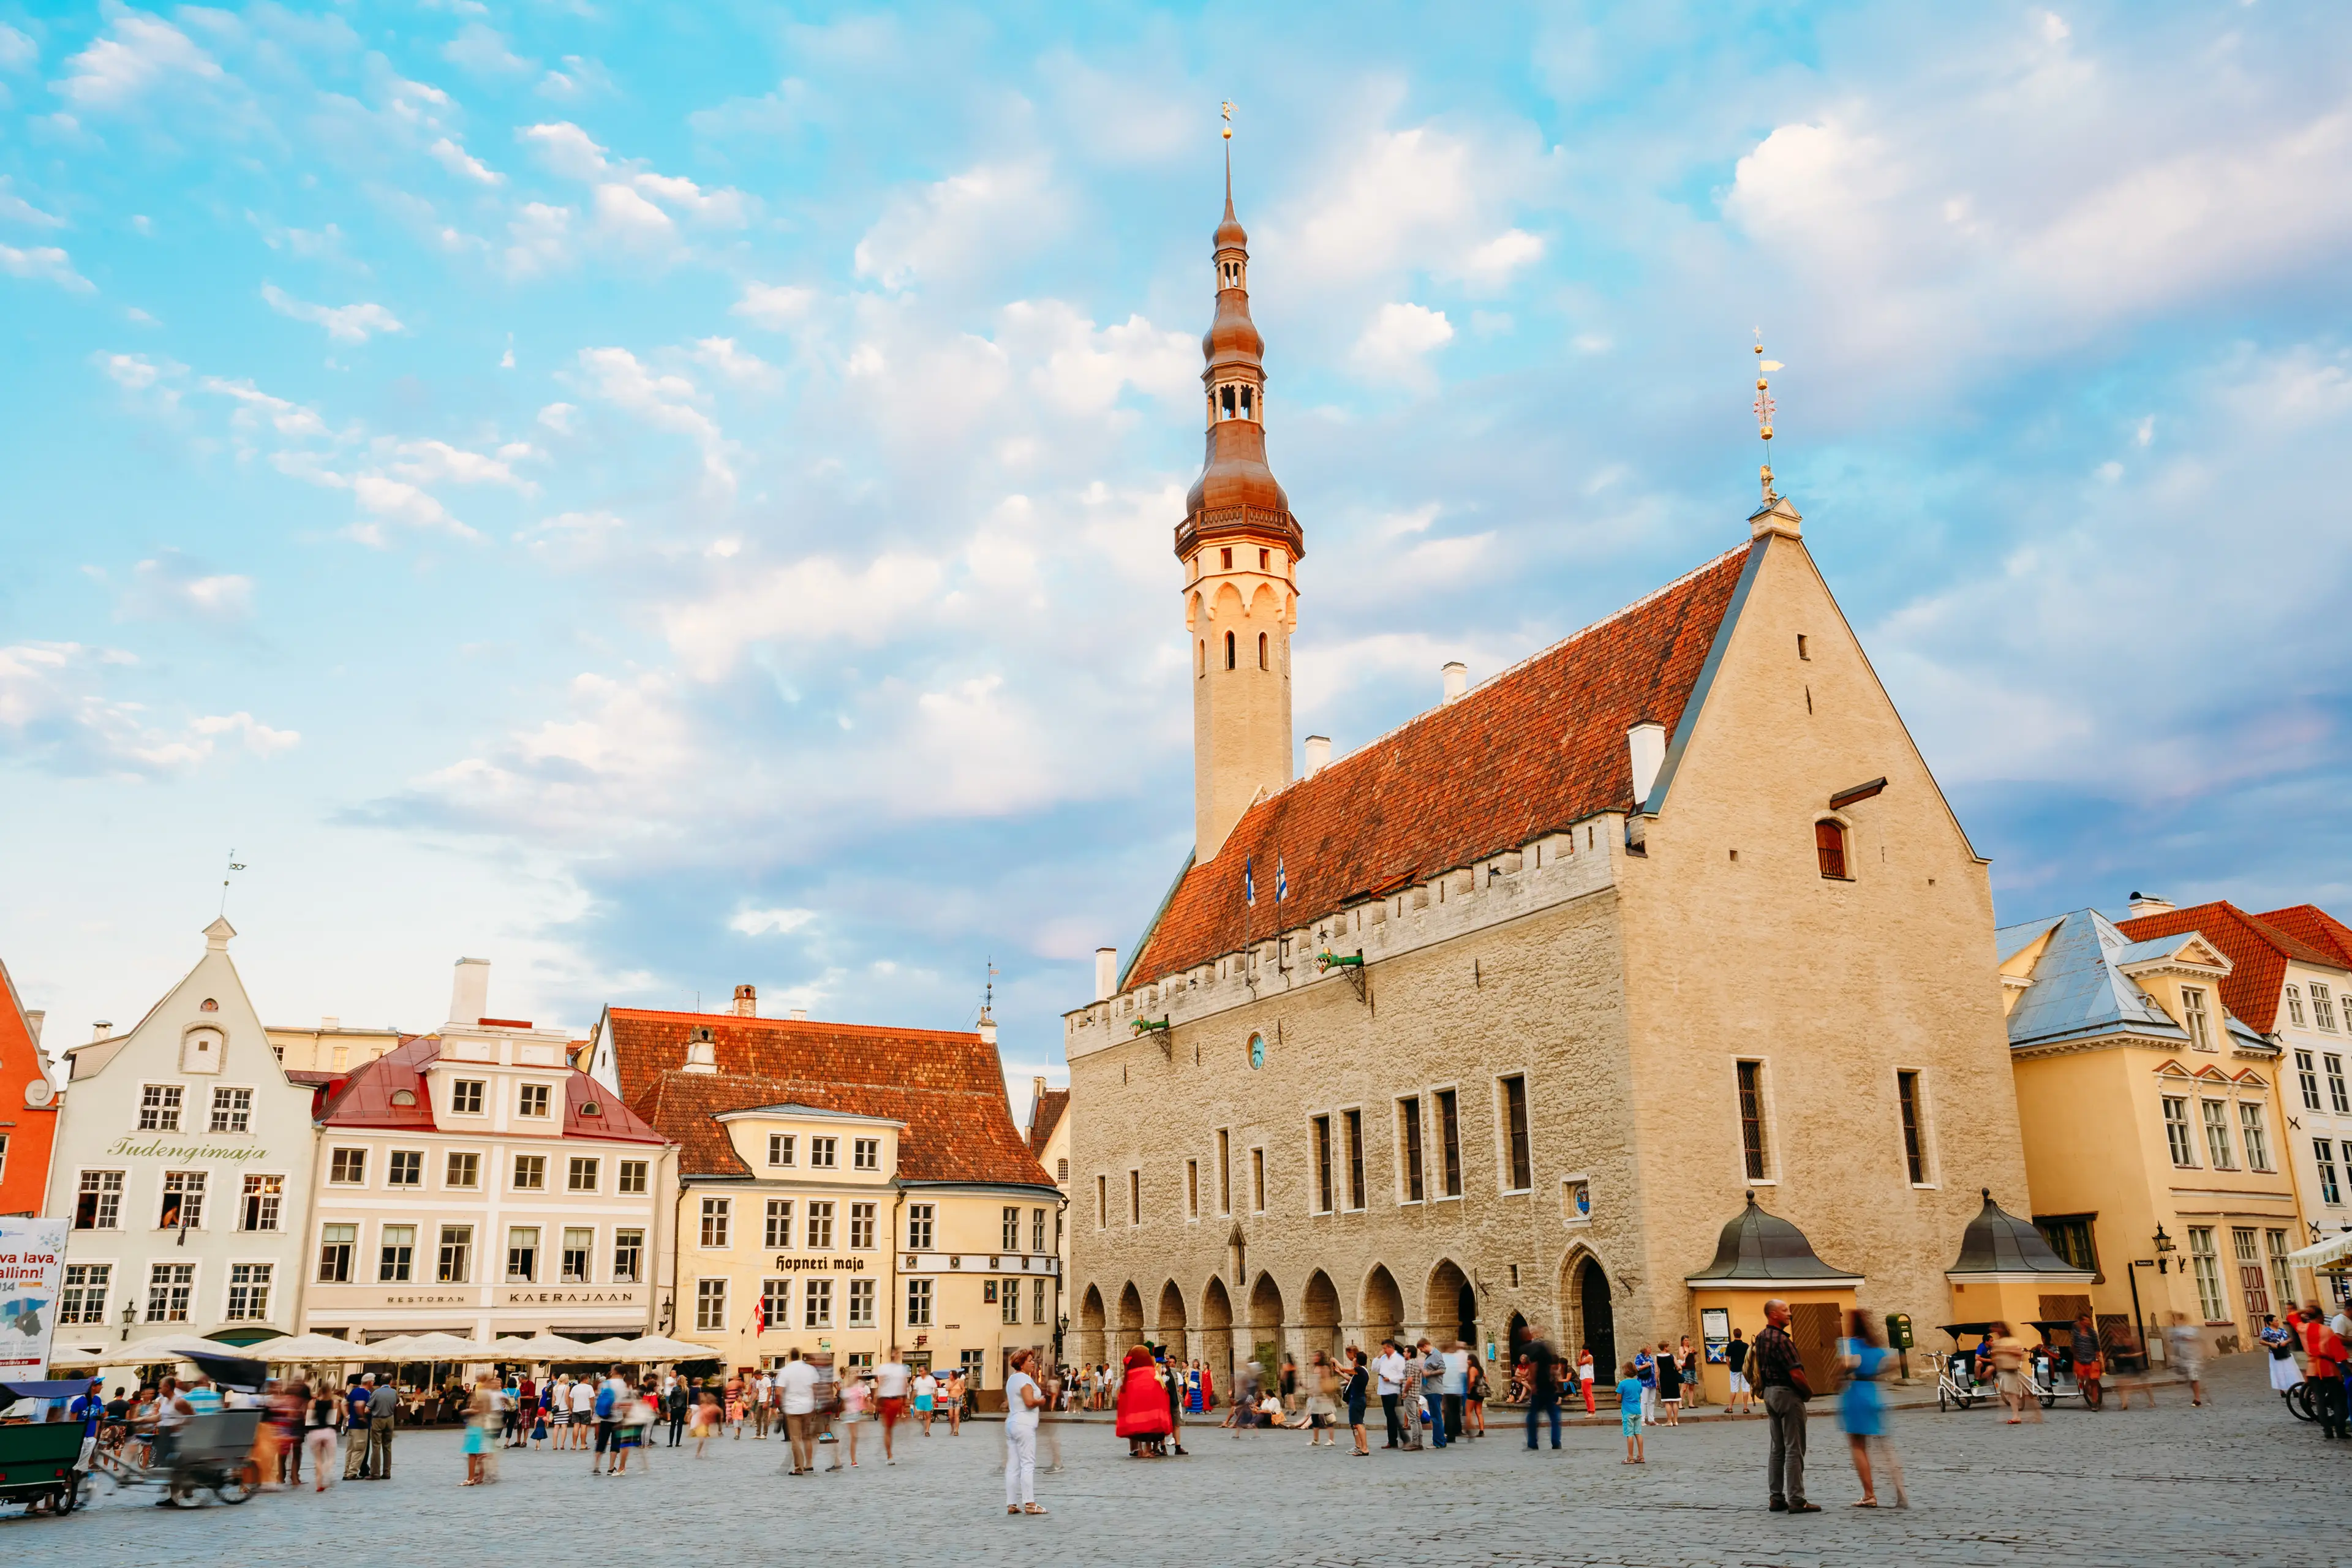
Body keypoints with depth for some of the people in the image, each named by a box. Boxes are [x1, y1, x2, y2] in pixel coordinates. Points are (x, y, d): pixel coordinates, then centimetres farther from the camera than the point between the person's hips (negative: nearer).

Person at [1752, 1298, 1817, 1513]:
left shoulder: (1761, 1337, 10)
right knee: (1794, 1450, -5)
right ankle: (1796, 1501, -4)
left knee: (1777, 1450, 12)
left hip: (1770, 1392, 9)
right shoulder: (1781, 1340, -19)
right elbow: (1796, 1374, -22)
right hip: (1788, 1393, -9)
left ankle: (1777, 1498, 14)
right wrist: (1809, 1392, -6)